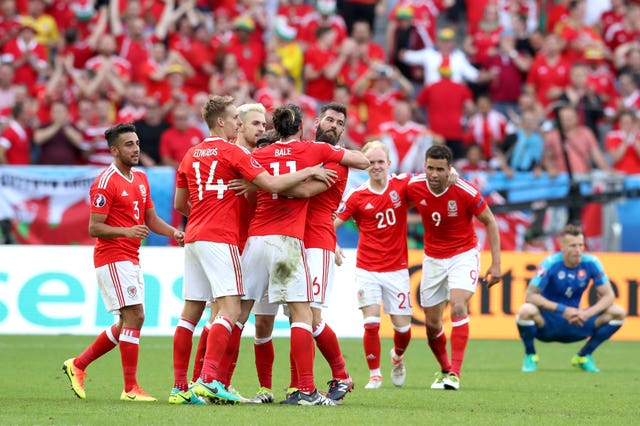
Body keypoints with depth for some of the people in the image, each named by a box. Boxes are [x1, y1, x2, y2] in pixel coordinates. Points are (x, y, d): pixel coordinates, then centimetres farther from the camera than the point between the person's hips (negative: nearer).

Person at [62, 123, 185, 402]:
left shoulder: (140, 178, 14)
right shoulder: (106, 182, -13)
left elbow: (151, 219, 18)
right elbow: (94, 228, -15)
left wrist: (173, 233, -1)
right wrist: (126, 231, -29)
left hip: (131, 258, 9)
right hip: (113, 257, -9)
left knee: (127, 324, 11)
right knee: (134, 317, -13)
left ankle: (78, 364, 22)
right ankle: (130, 388, -10)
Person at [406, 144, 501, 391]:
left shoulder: (466, 192, -22)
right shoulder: (414, 187, -14)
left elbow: (489, 222, -8)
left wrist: (496, 263, -10)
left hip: (463, 255, -4)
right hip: (433, 257, 4)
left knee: (458, 307, -25)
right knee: (432, 324, 7)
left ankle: (455, 374, -24)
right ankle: (445, 369, 32)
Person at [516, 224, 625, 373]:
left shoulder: (591, 263, -9)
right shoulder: (551, 263, -18)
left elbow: (608, 296, -6)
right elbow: (530, 295, -21)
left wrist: (587, 313, -25)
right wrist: (563, 310, -29)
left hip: (575, 324, 4)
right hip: (547, 325, -3)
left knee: (618, 312, -12)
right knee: (526, 311, -37)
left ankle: (584, 355, 6)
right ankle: (530, 355, -6)